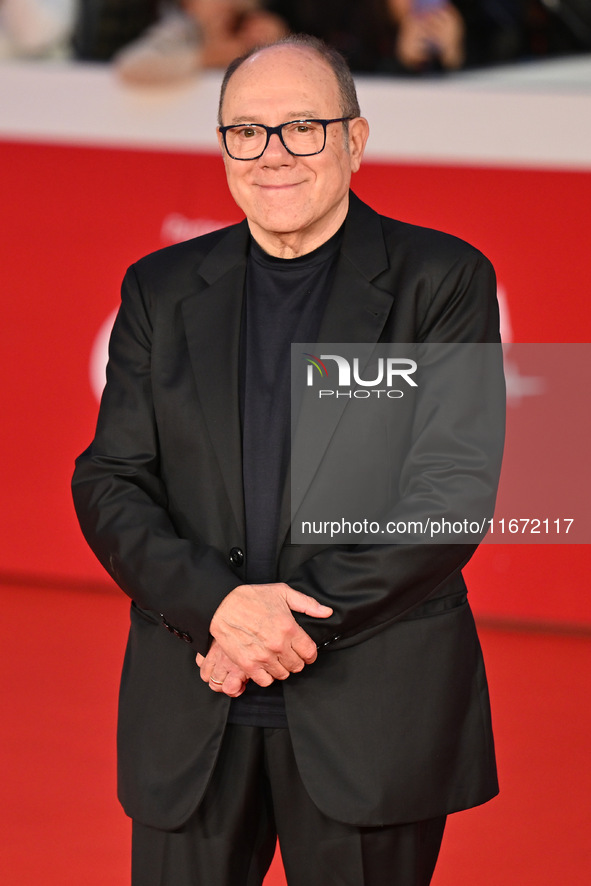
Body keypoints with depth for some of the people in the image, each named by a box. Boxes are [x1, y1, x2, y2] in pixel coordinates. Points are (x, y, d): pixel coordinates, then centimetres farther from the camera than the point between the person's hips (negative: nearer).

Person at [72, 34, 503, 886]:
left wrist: (301, 617, -15)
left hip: (374, 717, -2)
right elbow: (109, 486, 4)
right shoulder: (162, 290, 10)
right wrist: (218, 604, -14)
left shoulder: (442, 280, 0)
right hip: (190, 714, 3)